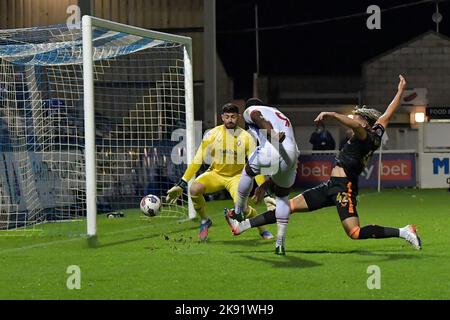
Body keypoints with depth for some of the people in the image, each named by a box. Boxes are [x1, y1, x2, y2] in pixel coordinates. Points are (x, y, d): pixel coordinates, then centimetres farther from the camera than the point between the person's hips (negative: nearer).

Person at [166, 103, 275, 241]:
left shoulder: (246, 138, -13)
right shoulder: (213, 134, -12)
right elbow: (197, 161, -10)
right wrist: (181, 185, -15)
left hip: (236, 176, -1)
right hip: (216, 173, 1)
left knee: (242, 208, -25)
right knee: (194, 189, -28)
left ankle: (263, 230, 7)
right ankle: (204, 221, 0)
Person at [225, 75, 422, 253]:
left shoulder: (366, 137, -11)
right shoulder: (376, 134, 14)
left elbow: (356, 125, -34)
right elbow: (387, 114, 25)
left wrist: (332, 115, -36)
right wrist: (400, 92, 36)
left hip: (344, 187, -10)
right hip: (333, 186, 10)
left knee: (355, 233, -22)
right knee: (291, 205, 7)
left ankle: (403, 232, -12)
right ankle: (243, 225, 7)